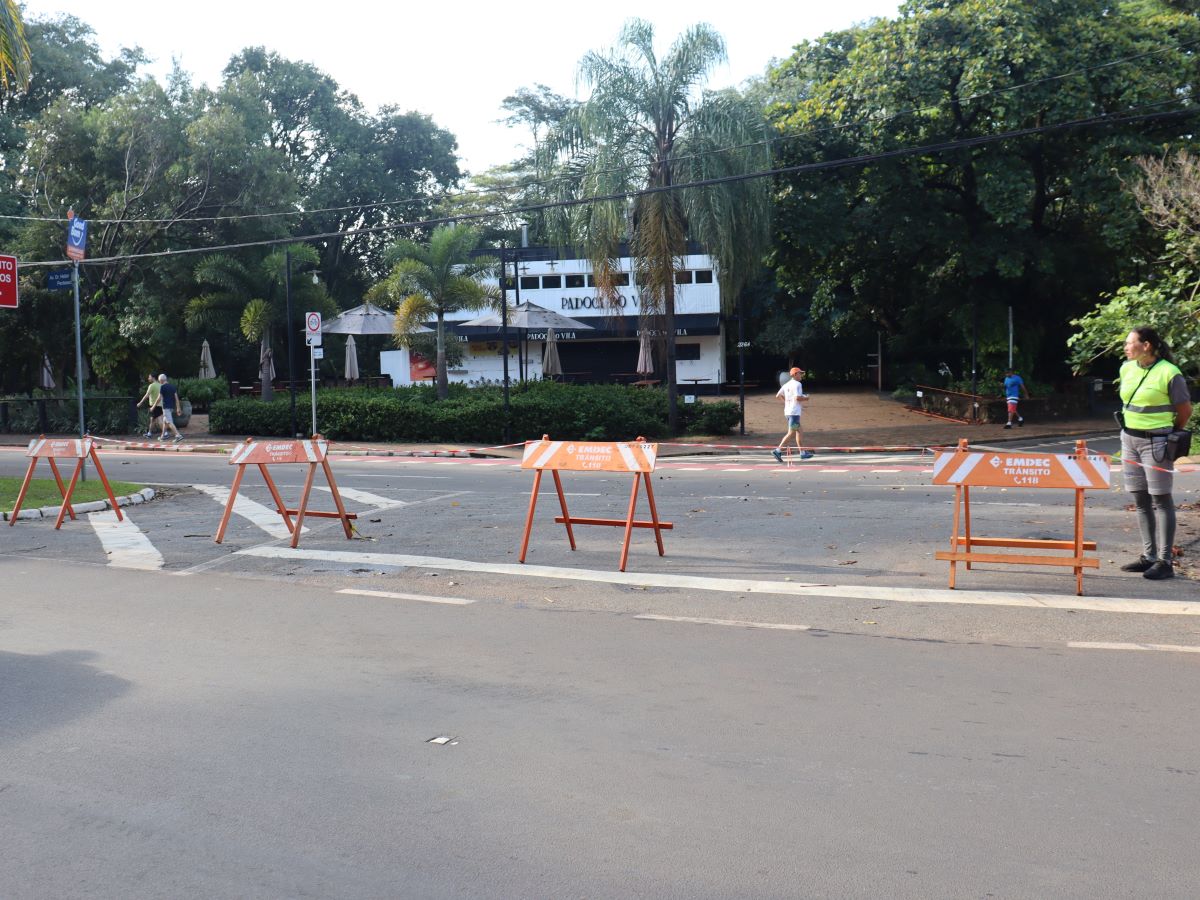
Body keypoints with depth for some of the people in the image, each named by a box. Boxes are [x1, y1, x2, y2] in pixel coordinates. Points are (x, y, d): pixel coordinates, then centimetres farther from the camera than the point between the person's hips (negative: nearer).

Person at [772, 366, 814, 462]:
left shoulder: (786, 384, 14)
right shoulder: (797, 384, -11)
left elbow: (778, 395, 15)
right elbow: (797, 398, -21)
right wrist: (805, 398, -4)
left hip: (787, 411, 9)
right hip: (794, 412, -9)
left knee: (799, 431, 14)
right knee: (791, 432, -9)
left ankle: (802, 452, 16)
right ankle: (778, 450, -13)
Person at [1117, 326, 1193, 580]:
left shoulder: (1169, 373, -13)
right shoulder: (1127, 368, 7)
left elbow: (1185, 411, -4)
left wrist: (1169, 434, 5)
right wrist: (1131, 428, 15)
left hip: (1156, 443, -7)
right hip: (1129, 439, 7)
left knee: (1160, 500, -3)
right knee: (1140, 500, 10)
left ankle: (1165, 561, 0)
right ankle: (1149, 556, 19)